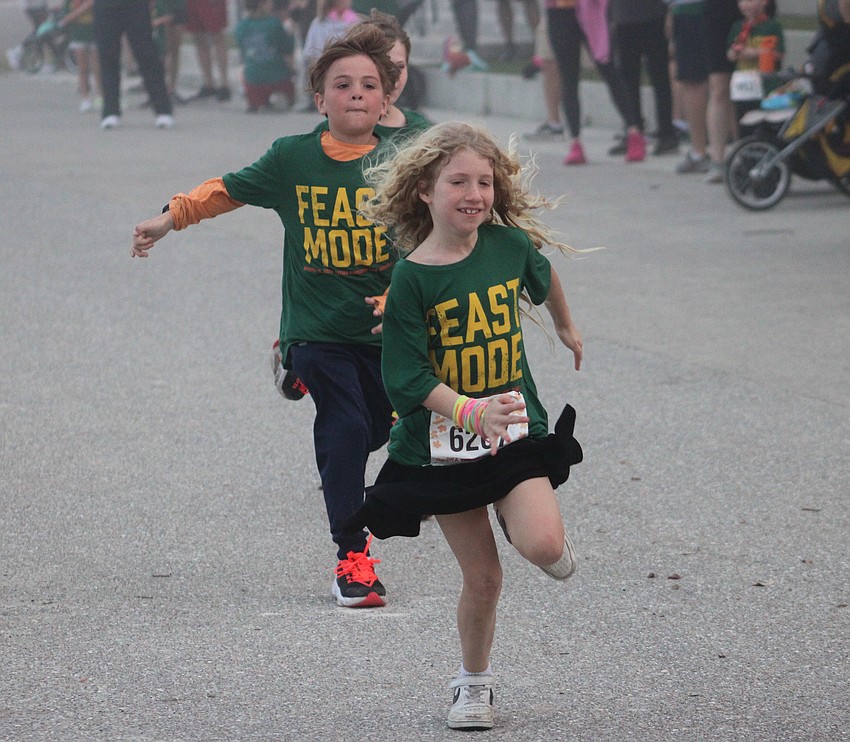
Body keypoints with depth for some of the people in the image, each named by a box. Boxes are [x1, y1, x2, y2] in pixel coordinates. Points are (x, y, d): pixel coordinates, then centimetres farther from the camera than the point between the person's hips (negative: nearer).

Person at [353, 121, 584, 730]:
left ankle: (558, 541, 15)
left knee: (542, 546, -22)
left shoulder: (509, 243, -6)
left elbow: (542, 278, 19)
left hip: (515, 428, 1)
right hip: (442, 444, -1)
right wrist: (467, 411, -31)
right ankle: (474, 684, 29)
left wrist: (565, 326, 37)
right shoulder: (411, 279, -15)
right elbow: (408, 376, -16)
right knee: (482, 576, 5)